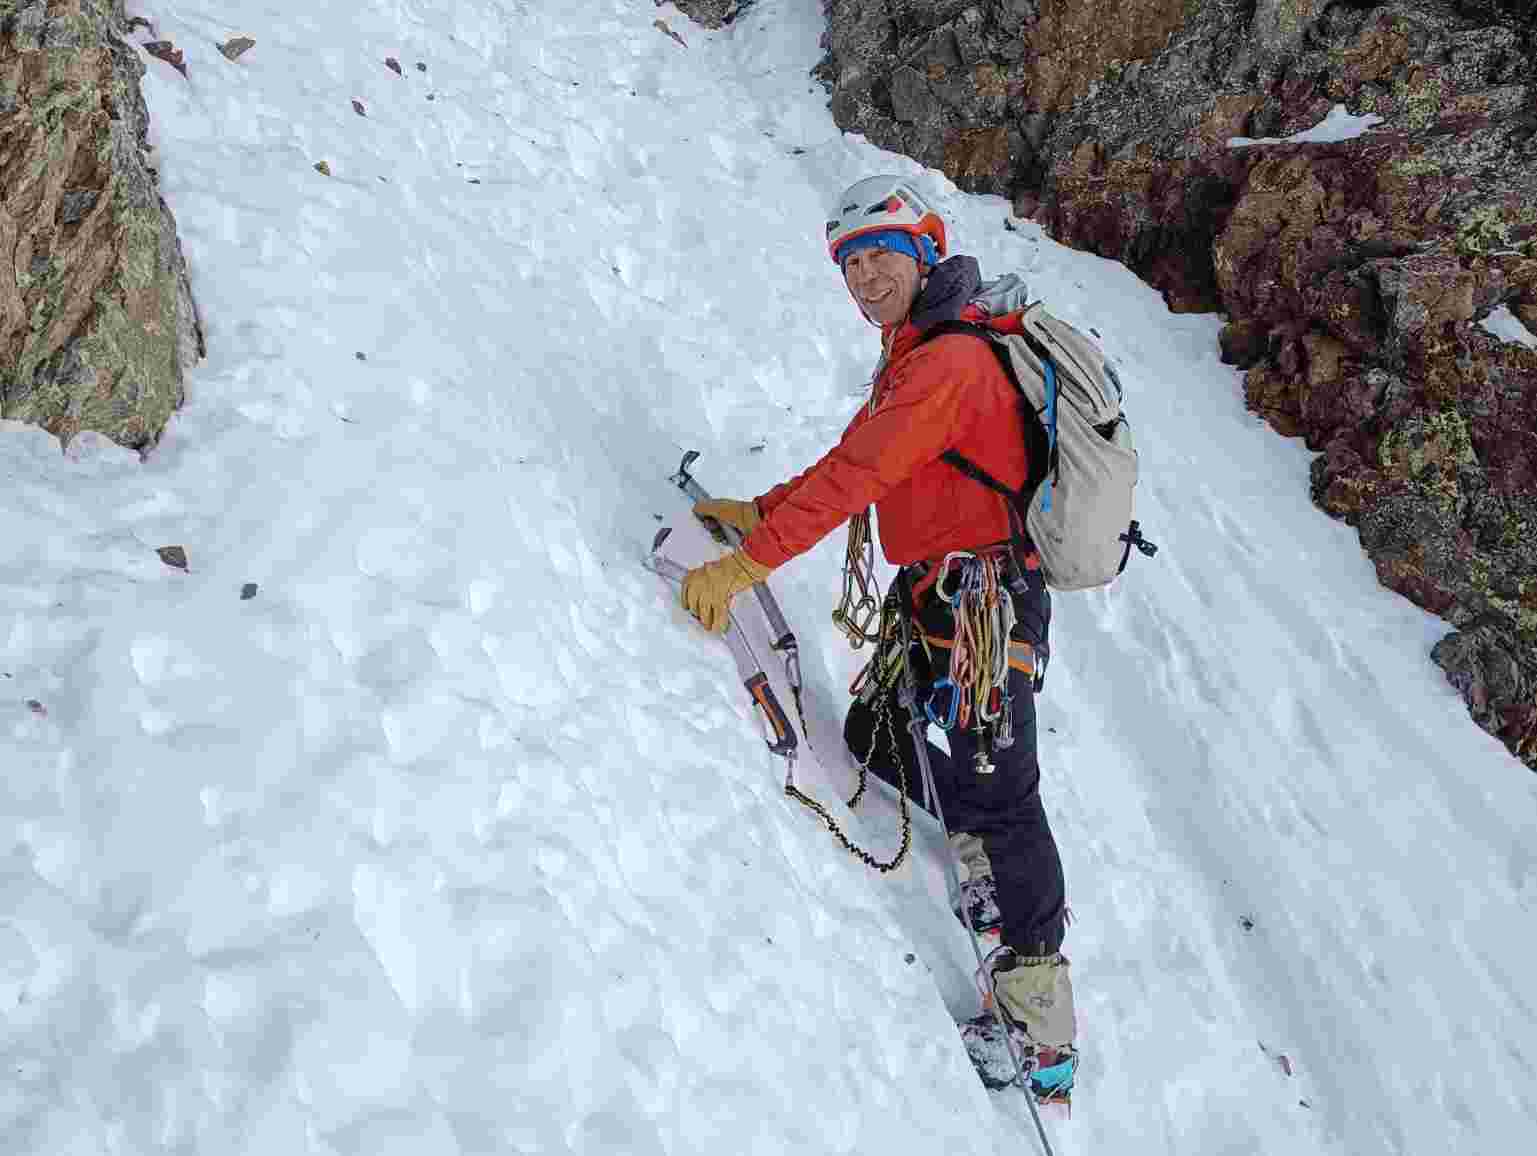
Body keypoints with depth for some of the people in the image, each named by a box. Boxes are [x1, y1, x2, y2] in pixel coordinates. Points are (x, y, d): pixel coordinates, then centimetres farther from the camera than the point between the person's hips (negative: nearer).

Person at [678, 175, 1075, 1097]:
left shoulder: (951, 362, -21)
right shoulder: (917, 354, 12)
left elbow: (857, 476, -30)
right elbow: (857, 467, 17)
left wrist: (747, 564, -32)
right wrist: (761, 512, 8)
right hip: (938, 596, 10)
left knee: (996, 795, -2)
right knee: (873, 735, 17)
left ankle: (1042, 1029, 13)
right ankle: (1001, 867, 36)